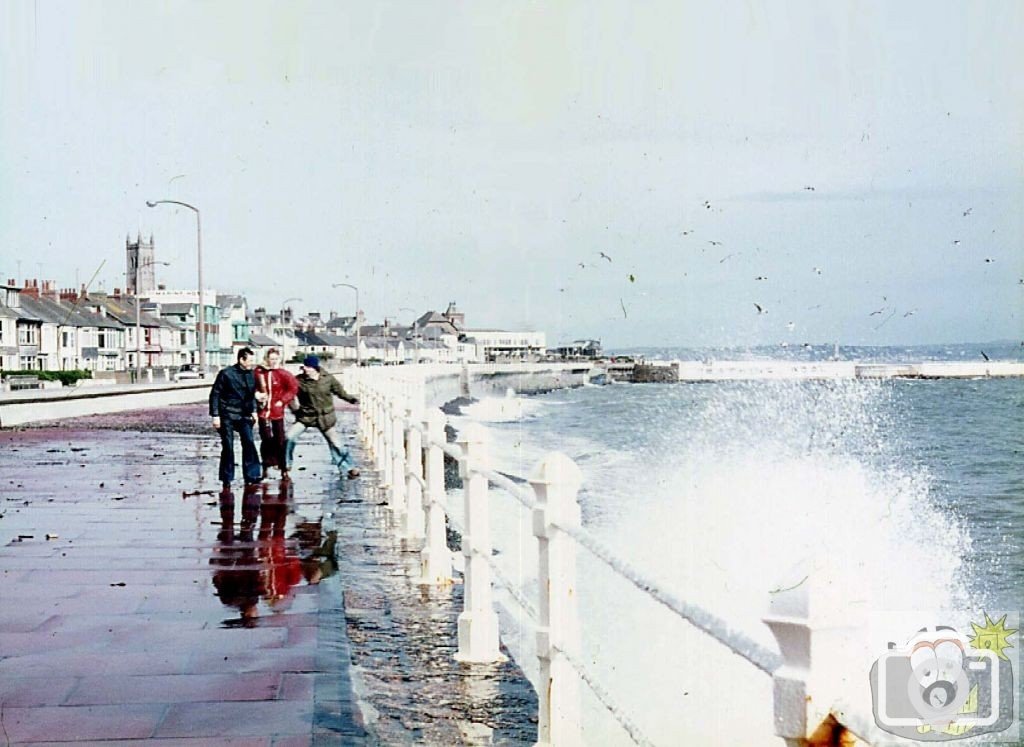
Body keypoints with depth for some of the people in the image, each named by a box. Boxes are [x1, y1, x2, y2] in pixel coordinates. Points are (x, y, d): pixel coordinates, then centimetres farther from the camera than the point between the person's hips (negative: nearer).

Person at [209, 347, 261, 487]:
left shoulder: (251, 374, 6)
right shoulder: (226, 373, -9)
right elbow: (215, 394, -7)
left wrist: (253, 410, 8)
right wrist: (215, 415, -11)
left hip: (244, 415, 4)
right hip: (227, 416, -4)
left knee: (249, 443, -8)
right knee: (228, 447, 0)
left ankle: (252, 476, -4)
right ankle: (227, 478, 10)